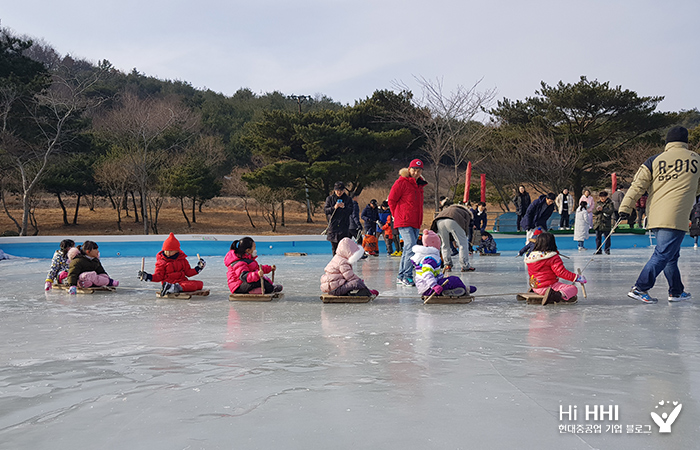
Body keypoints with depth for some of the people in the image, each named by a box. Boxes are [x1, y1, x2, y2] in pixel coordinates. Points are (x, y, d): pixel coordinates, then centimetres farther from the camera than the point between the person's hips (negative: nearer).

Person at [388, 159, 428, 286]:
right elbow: (391, 200, -4)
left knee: (408, 249, 10)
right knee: (411, 247, -17)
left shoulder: (419, 184, 16)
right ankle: (407, 277, -14)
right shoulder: (401, 182, -7)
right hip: (404, 222, -8)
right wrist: (398, 215, 1)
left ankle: (401, 276, 18)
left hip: (416, 223, 8)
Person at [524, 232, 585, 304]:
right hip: (547, 287, -8)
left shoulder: (530, 257, 9)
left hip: (535, 287, 8)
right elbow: (562, 272, -19)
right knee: (573, 288, -10)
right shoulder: (554, 258, -13)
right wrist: (577, 277, -14)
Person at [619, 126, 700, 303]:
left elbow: (638, 184, 2)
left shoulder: (654, 160, 10)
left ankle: (676, 291, 23)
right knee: (662, 254, -7)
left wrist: (625, 207, 1)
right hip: (675, 217, -5)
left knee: (671, 254, 16)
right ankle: (640, 287, -16)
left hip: (654, 216, 5)